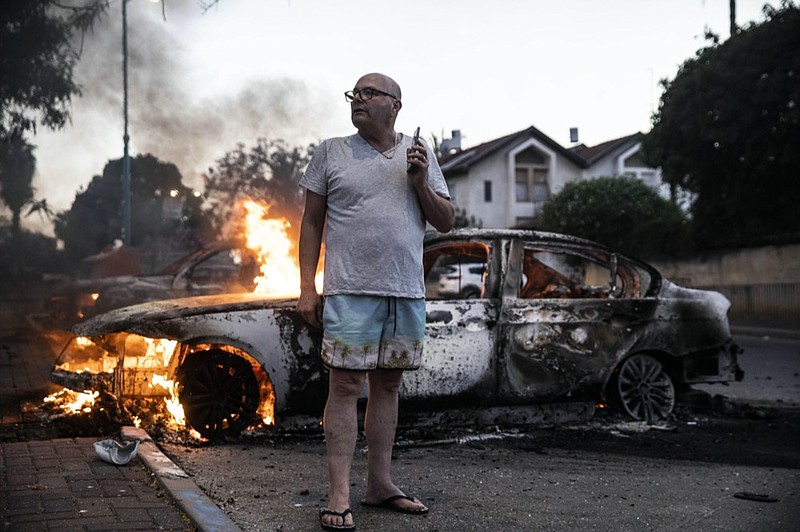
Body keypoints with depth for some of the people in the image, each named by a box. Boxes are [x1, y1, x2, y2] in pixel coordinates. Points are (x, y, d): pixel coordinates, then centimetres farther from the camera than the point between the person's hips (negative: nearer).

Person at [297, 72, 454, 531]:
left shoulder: (421, 155, 12)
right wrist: (307, 289, -2)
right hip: (350, 291, -3)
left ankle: (381, 484, 18)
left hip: (407, 293, 3)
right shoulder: (331, 152, 6)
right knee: (346, 385, -6)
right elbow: (311, 222, 5)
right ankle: (339, 495, -3)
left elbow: (446, 222, 11)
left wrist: (420, 181, -5)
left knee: (389, 385, 8)